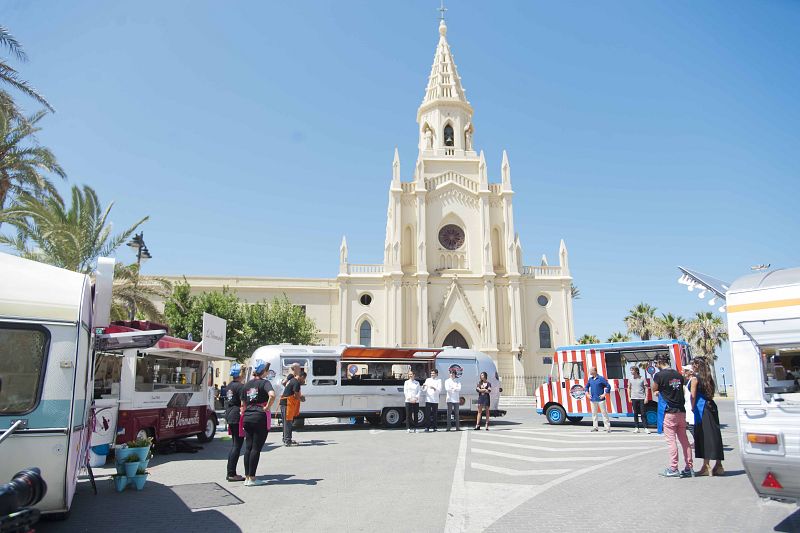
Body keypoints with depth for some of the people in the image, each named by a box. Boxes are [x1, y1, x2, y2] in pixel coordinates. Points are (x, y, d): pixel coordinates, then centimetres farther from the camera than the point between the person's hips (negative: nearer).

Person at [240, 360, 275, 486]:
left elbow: (243, 404, 13)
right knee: (256, 448, 0)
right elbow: (272, 395, -28)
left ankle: (247, 477, 15)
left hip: (247, 418, 6)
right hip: (260, 418, -6)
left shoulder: (247, 384, 11)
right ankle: (252, 478, 4)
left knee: (248, 447, 11)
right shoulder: (264, 382, -8)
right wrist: (267, 407, -15)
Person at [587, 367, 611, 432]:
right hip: (592, 400, 6)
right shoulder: (590, 379, 10)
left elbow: (608, 386, -9)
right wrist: (587, 394, 11)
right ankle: (595, 427, 17)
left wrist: (604, 394, -12)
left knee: (604, 413, -3)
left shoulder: (601, 378, -8)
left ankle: (607, 427, 0)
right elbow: (587, 386, 23)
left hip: (600, 399, -6)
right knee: (594, 413, 9)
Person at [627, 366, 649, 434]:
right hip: (634, 398, 3)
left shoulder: (642, 379, 0)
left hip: (641, 398, -3)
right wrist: (629, 397, 6)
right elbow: (629, 388, 13)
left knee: (643, 413, -2)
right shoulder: (630, 379, 7)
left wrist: (646, 397, -5)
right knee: (635, 413, 5)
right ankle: (636, 428, 11)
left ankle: (645, 428, 3)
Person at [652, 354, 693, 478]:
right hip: (681, 411, 6)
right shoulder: (678, 375, 9)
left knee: (671, 440, -2)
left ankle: (673, 469, 1)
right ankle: (689, 467, 17)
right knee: (684, 440, 11)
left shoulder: (659, 375, -11)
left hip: (669, 412, -6)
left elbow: (654, 390, 1)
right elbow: (680, 390, 16)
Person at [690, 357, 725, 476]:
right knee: (714, 435, 10)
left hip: (701, 408, -7)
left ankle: (706, 466, 0)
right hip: (711, 407, 7)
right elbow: (711, 393, 13)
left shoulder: (695, 378, -9)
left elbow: (693, 395, -10)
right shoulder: (708, 378, 11)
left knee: (704, 436, -2)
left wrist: (693, 407, 2)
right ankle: (718, 465, 15)